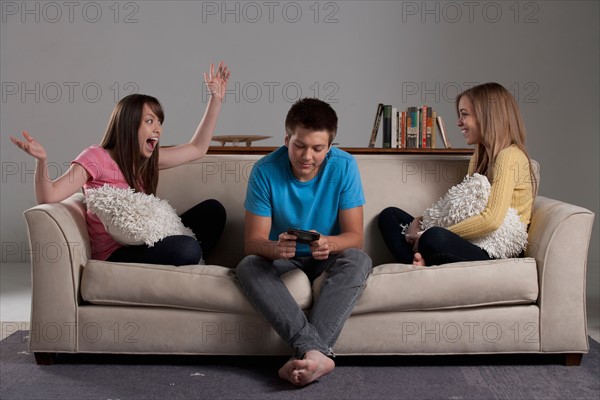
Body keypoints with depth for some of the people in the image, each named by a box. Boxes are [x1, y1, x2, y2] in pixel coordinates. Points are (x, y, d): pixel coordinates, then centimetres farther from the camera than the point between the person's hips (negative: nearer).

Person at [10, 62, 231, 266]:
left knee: (212, 209, -3)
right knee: (186, 249, -32)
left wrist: (216, 99, 16)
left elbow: (197, 148, 18)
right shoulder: (96, 157, -10)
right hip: (115, 254, -7)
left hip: (146, 245, 7)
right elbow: (49, 197, -18)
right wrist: (42, 160, -38)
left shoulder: (148, 159, 11)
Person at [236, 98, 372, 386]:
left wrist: (328, 243, -40)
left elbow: (355, 236, -16)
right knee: (247, 267, -31)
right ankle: (316, 352, -44)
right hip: (281, 258, 0)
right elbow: (252, 242, -17)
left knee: (358, 261, -32)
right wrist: (275, 248, -42)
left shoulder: (344, 166, -15)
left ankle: (304, 352, -39)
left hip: (327, 258, 0)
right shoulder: (265, 170, -17)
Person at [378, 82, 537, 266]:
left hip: (496, 255, -11)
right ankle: (421, 266, -20)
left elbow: (491, 219, -22)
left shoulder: (510, 156, -11)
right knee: (390, 215, 6)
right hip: (471, 246, 11)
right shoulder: (480, 156, 20)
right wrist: (422, 220, 1)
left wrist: (428, 236, -19)